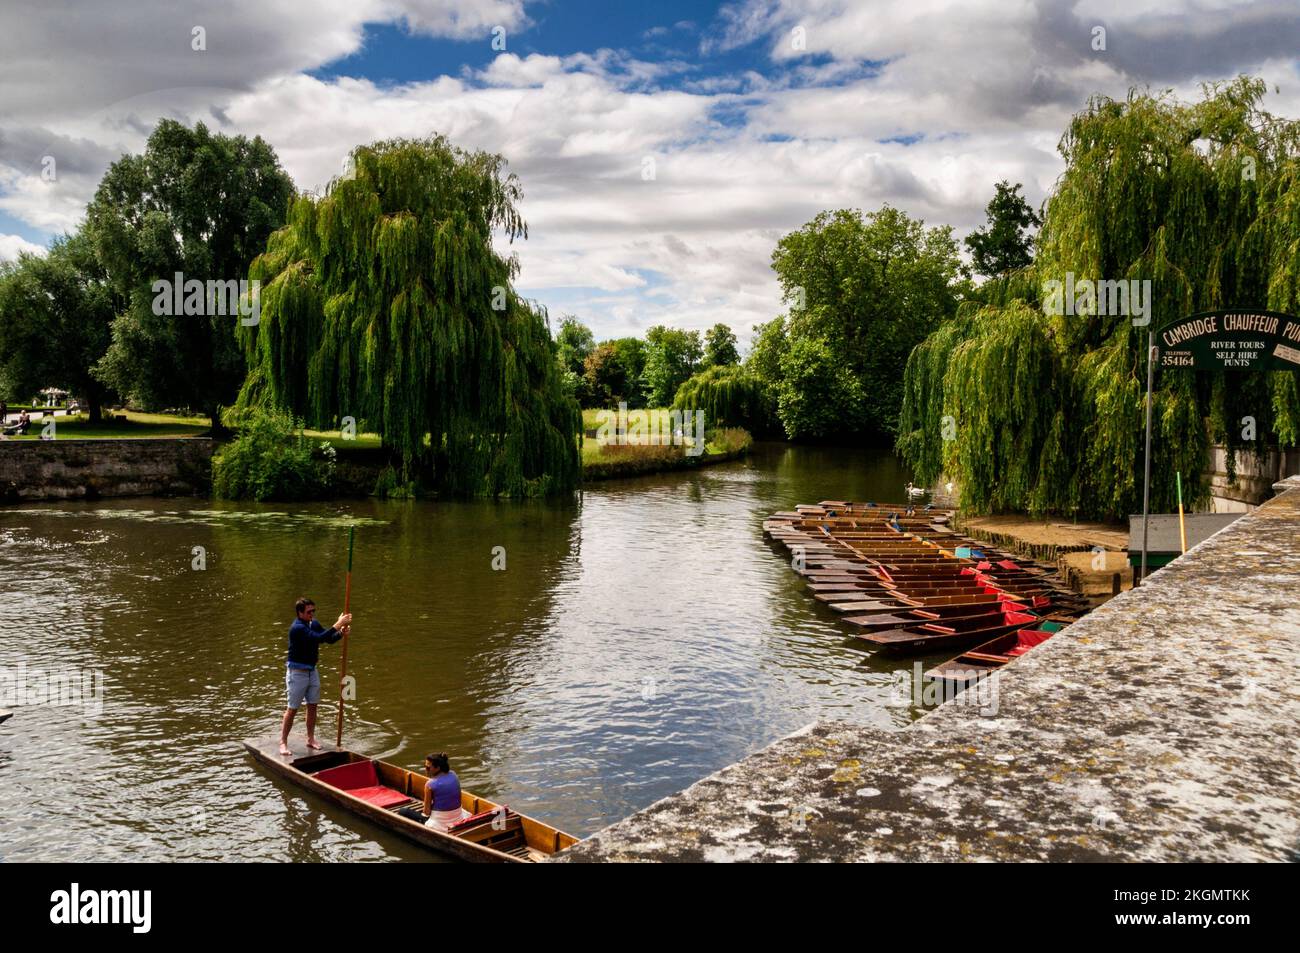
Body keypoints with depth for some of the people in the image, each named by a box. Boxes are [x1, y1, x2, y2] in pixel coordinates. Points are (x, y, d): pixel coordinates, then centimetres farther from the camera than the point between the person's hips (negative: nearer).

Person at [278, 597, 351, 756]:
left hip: (312, 671, 8)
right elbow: (319, 638, -35)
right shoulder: (297, 628, -23)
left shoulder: (314, 624, 3)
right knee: (292, 708, -1)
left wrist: (341, 633, -16)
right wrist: (338, 624, -36)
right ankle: (283, 742, 9)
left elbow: (329, 638, 5)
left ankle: (311, 739, 24)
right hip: (297, 672, -8)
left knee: (312, 706, 13)